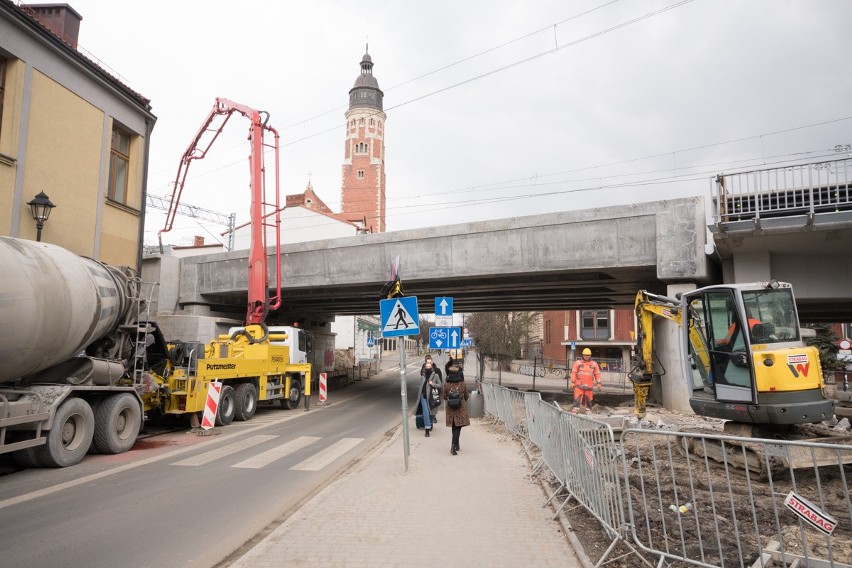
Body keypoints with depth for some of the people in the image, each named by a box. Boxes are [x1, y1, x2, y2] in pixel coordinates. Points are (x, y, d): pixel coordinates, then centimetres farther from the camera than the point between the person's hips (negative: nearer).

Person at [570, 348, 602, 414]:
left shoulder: (594, 364, 7)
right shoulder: (578, 362, 1)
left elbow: (597, 374, 10)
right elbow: (573, 372, 0)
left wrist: (598, 383, 6)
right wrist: (572, 382, -4)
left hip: (588, 385, 2)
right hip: (579, 384, -2)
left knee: (588, 398, 9)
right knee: (577, 398, -9)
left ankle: (588, 409, 20)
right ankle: (575, 410, -10)